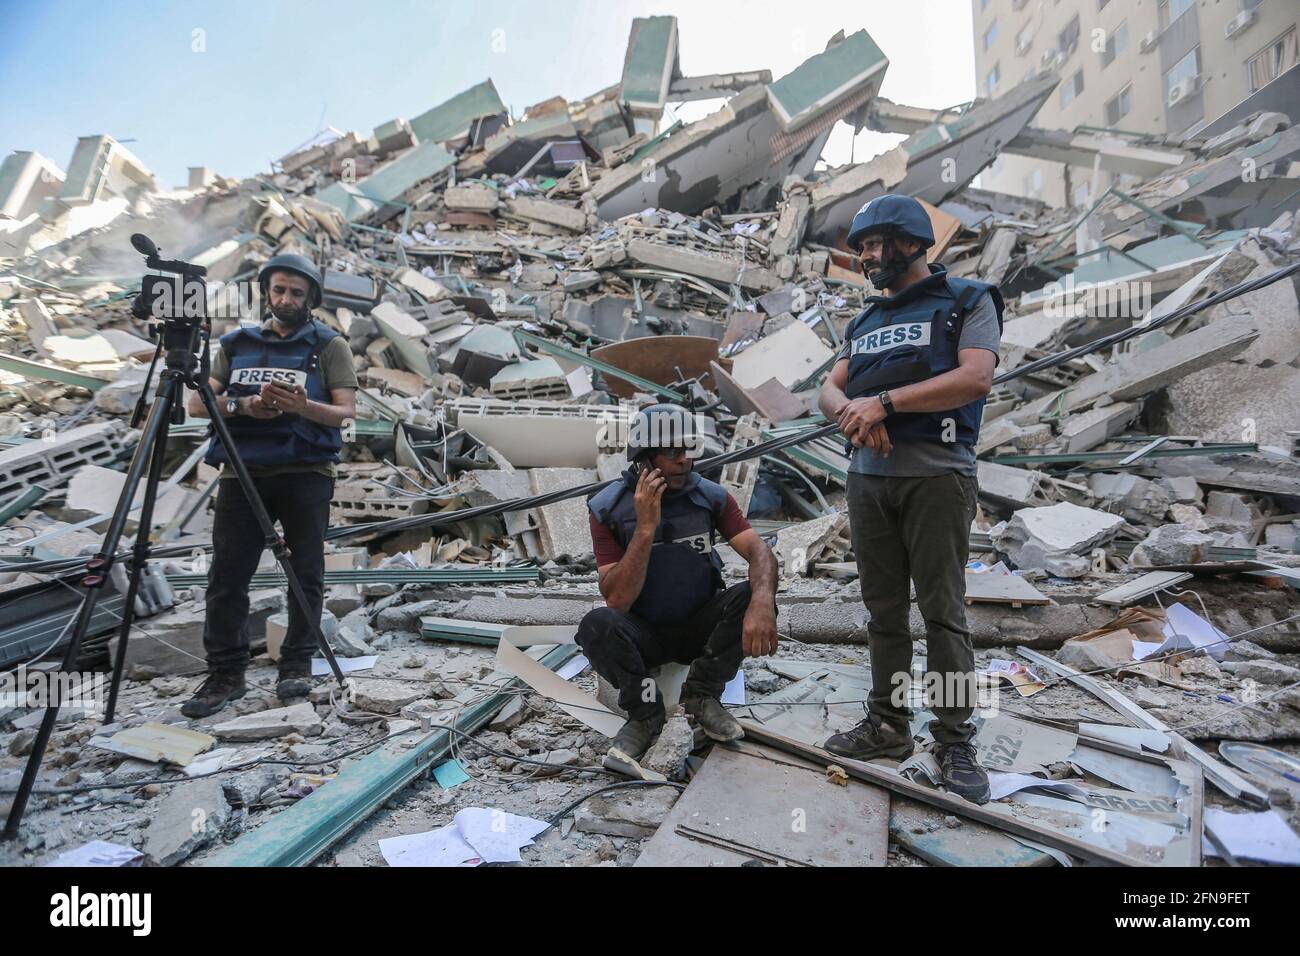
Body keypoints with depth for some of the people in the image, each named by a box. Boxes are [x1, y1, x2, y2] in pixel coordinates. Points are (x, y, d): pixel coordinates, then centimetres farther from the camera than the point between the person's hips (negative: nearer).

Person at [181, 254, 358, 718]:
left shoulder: (329, 345, 5)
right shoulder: (236, 343, 15)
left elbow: (346, 410, -4)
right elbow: (198, 403, 11)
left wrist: (303, 406, -22)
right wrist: (241, 406, -8)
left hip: (305, 474, -3)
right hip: (241, 471, 3)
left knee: (305, 573, 2)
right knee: (227, 575, 0)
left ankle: (297, 666, 14)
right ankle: (225, 675, 9)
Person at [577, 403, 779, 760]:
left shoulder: (712, 497, -7)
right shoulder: (609, 509, -14)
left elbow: (759, 551, -17)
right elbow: (617, 600, -21)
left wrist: (762, 601, -40)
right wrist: (645, 527, -31)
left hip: (700, 627, 2)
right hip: (644, 634, -2)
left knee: (751, 597, -26)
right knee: (597, 625, -33)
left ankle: (702, 693, -6)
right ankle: (644, 714, -8)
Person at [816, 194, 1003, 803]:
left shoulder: (967, 301, 4)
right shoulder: (865, 321, 22)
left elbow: (975, 378, -12)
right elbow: (829, 391, 14)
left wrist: (884, 402, -16)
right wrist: (851, 412, -10)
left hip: (936, 475, -6)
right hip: (868, 476, 6)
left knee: (943, 610, -4)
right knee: (884, 609, 9)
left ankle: (955, 742, 6)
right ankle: (888, 726, 19)